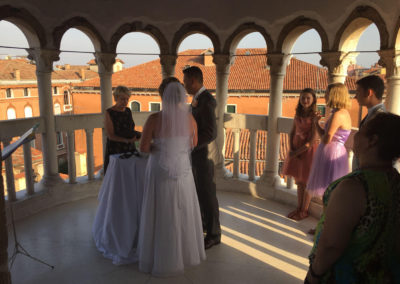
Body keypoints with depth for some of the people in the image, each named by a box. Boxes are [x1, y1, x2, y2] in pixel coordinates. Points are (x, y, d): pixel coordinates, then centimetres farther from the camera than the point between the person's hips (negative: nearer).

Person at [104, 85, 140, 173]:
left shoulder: (128, 111, 8)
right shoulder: (109, 113, -8)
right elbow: (110, 136, -13)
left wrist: (137, 134, -3)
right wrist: (127, 140, -26)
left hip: (130, 149, 5)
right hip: (115, 151, -4)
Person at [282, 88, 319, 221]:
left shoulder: (314, 116, -13)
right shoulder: (298, 114, 6)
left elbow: (313, 140, -16)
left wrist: (298, 151, -15)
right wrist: (291, 149, -4)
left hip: (308, 150, -6)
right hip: (296, 150, 6)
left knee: (306, 182, 6)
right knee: (299, 182, 15)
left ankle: (304, 210, 20)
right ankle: (299, 208, 28)